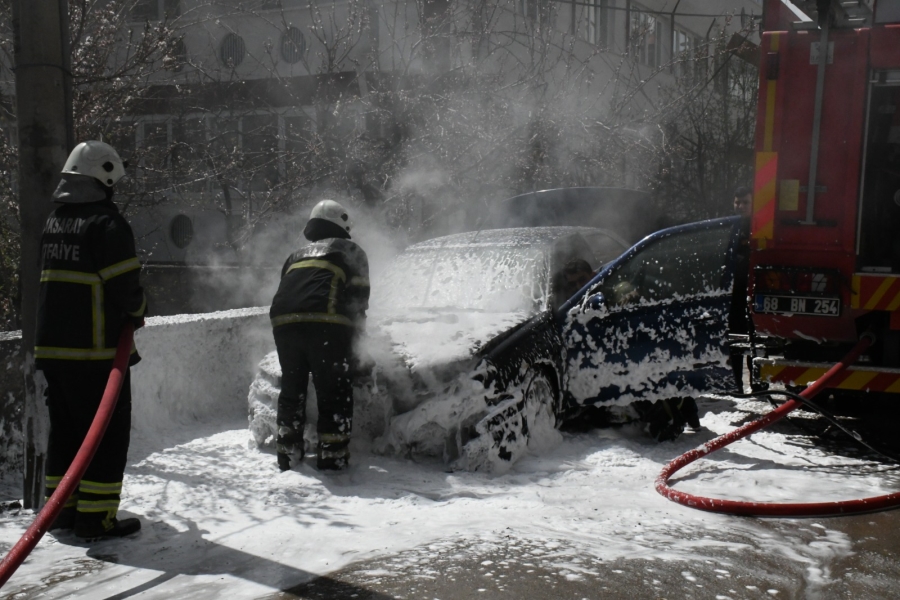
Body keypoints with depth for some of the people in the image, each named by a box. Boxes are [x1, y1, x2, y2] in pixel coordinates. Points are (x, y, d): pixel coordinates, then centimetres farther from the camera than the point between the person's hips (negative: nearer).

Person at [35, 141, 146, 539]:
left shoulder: (53, 223, 12)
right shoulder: (107, 224, -13)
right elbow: (125, 286, -17)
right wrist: (138, 311, 4)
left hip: (51, 346, 8)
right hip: (97, 350, -8)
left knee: (65, 429, 17)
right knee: (108, 432, 1)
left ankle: (61, 510, 25)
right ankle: (95, 516, 2)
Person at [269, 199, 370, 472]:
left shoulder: (296, 255, 33)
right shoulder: (350, 251, 20)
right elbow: (358, 296, 10)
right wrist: (356, 329, 21)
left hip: (283, 322, 5)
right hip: (326, 323, -5)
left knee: (291, 389, 18)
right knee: (335, 393, 3)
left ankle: (288, 455, 22)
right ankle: (332, 459, 0)